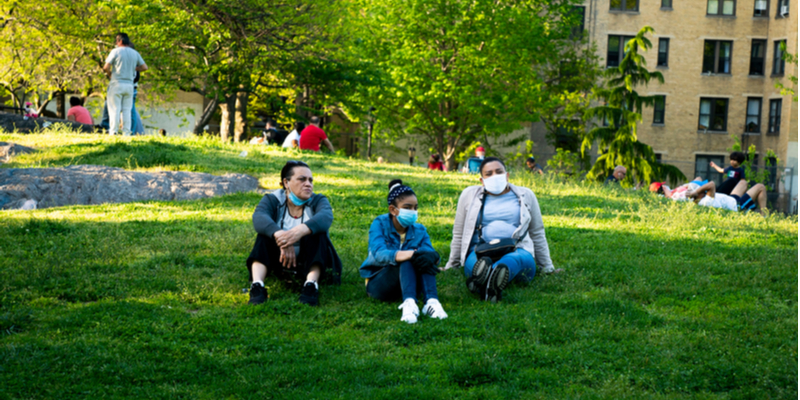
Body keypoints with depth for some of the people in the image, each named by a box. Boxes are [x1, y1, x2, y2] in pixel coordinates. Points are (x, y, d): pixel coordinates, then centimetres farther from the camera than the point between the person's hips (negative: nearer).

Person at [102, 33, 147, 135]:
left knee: (114, 110, -4)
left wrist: (110, 73, 11)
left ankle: (113, 132, -10)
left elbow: (106, 67, -9)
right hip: (129, 84, 4)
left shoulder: (116, 51, -4)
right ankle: (126, 133, 1)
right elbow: (144, 67, 11)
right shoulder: (135, 53, 10)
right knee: (127, 110, 6)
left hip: (117, 84, -4)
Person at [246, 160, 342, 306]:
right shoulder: (273, 200, -2)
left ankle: (311, 284, -42)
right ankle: (257, 285, -40)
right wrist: (280, 235, -47)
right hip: (280, 264, 1)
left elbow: (326, 217, -29)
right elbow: (258, 218, -26)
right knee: (267, 231, -23)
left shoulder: (318, 200, -3)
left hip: (312, 262, -1)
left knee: (315, 231, -26)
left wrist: (301, 230, -50)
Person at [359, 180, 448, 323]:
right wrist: (411, 254, -47)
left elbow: (430, 251, -16)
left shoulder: (419, 230, 2)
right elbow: (379, 254, -29)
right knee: (407, 259, -32)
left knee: (425, 256, -25)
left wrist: (432, 256, -44)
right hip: (378, 283, -4)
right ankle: (409, 303, -55)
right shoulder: (380, 224, -10)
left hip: (408, 284, 4)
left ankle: (431, 301, -43)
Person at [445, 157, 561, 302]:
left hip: (517, 252, 0)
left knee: (518, 258, -40)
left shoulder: (525, 195, 18)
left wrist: (547, 268, 24)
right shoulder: (470, 195, 16)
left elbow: (537, 234, 24)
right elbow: (459, 234, 23)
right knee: (474, 262, -39)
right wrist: (451, 266, 23)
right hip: (480, 252, 1)